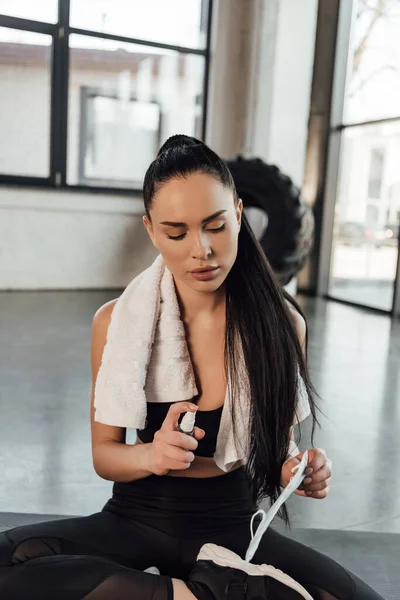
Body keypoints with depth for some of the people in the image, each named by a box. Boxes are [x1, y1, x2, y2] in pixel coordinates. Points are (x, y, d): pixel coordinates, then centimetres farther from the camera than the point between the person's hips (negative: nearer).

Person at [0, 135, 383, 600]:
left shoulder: (281, 321, -9)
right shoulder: (115, 322, -9)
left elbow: (277, 438, 4)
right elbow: (103, 454, -2)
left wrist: (297, 467, -19)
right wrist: (151, 455, -25)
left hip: (230, 523, -1)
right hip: (136, 518, 2)